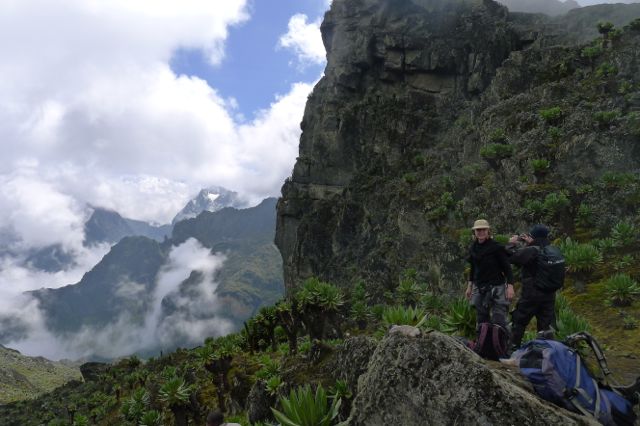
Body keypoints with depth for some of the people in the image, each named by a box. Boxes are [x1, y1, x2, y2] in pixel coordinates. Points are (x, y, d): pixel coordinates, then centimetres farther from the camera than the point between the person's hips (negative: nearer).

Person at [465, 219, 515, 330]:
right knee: (481, 320, 9)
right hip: (479, 288, 6)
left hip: (497, 288, -5)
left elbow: (507, 267, -7)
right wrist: (469, 286, 18)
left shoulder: (496, 247, -8)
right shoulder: (473, 248, 9)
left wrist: (510, 286, -14)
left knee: (499, 320, -10)